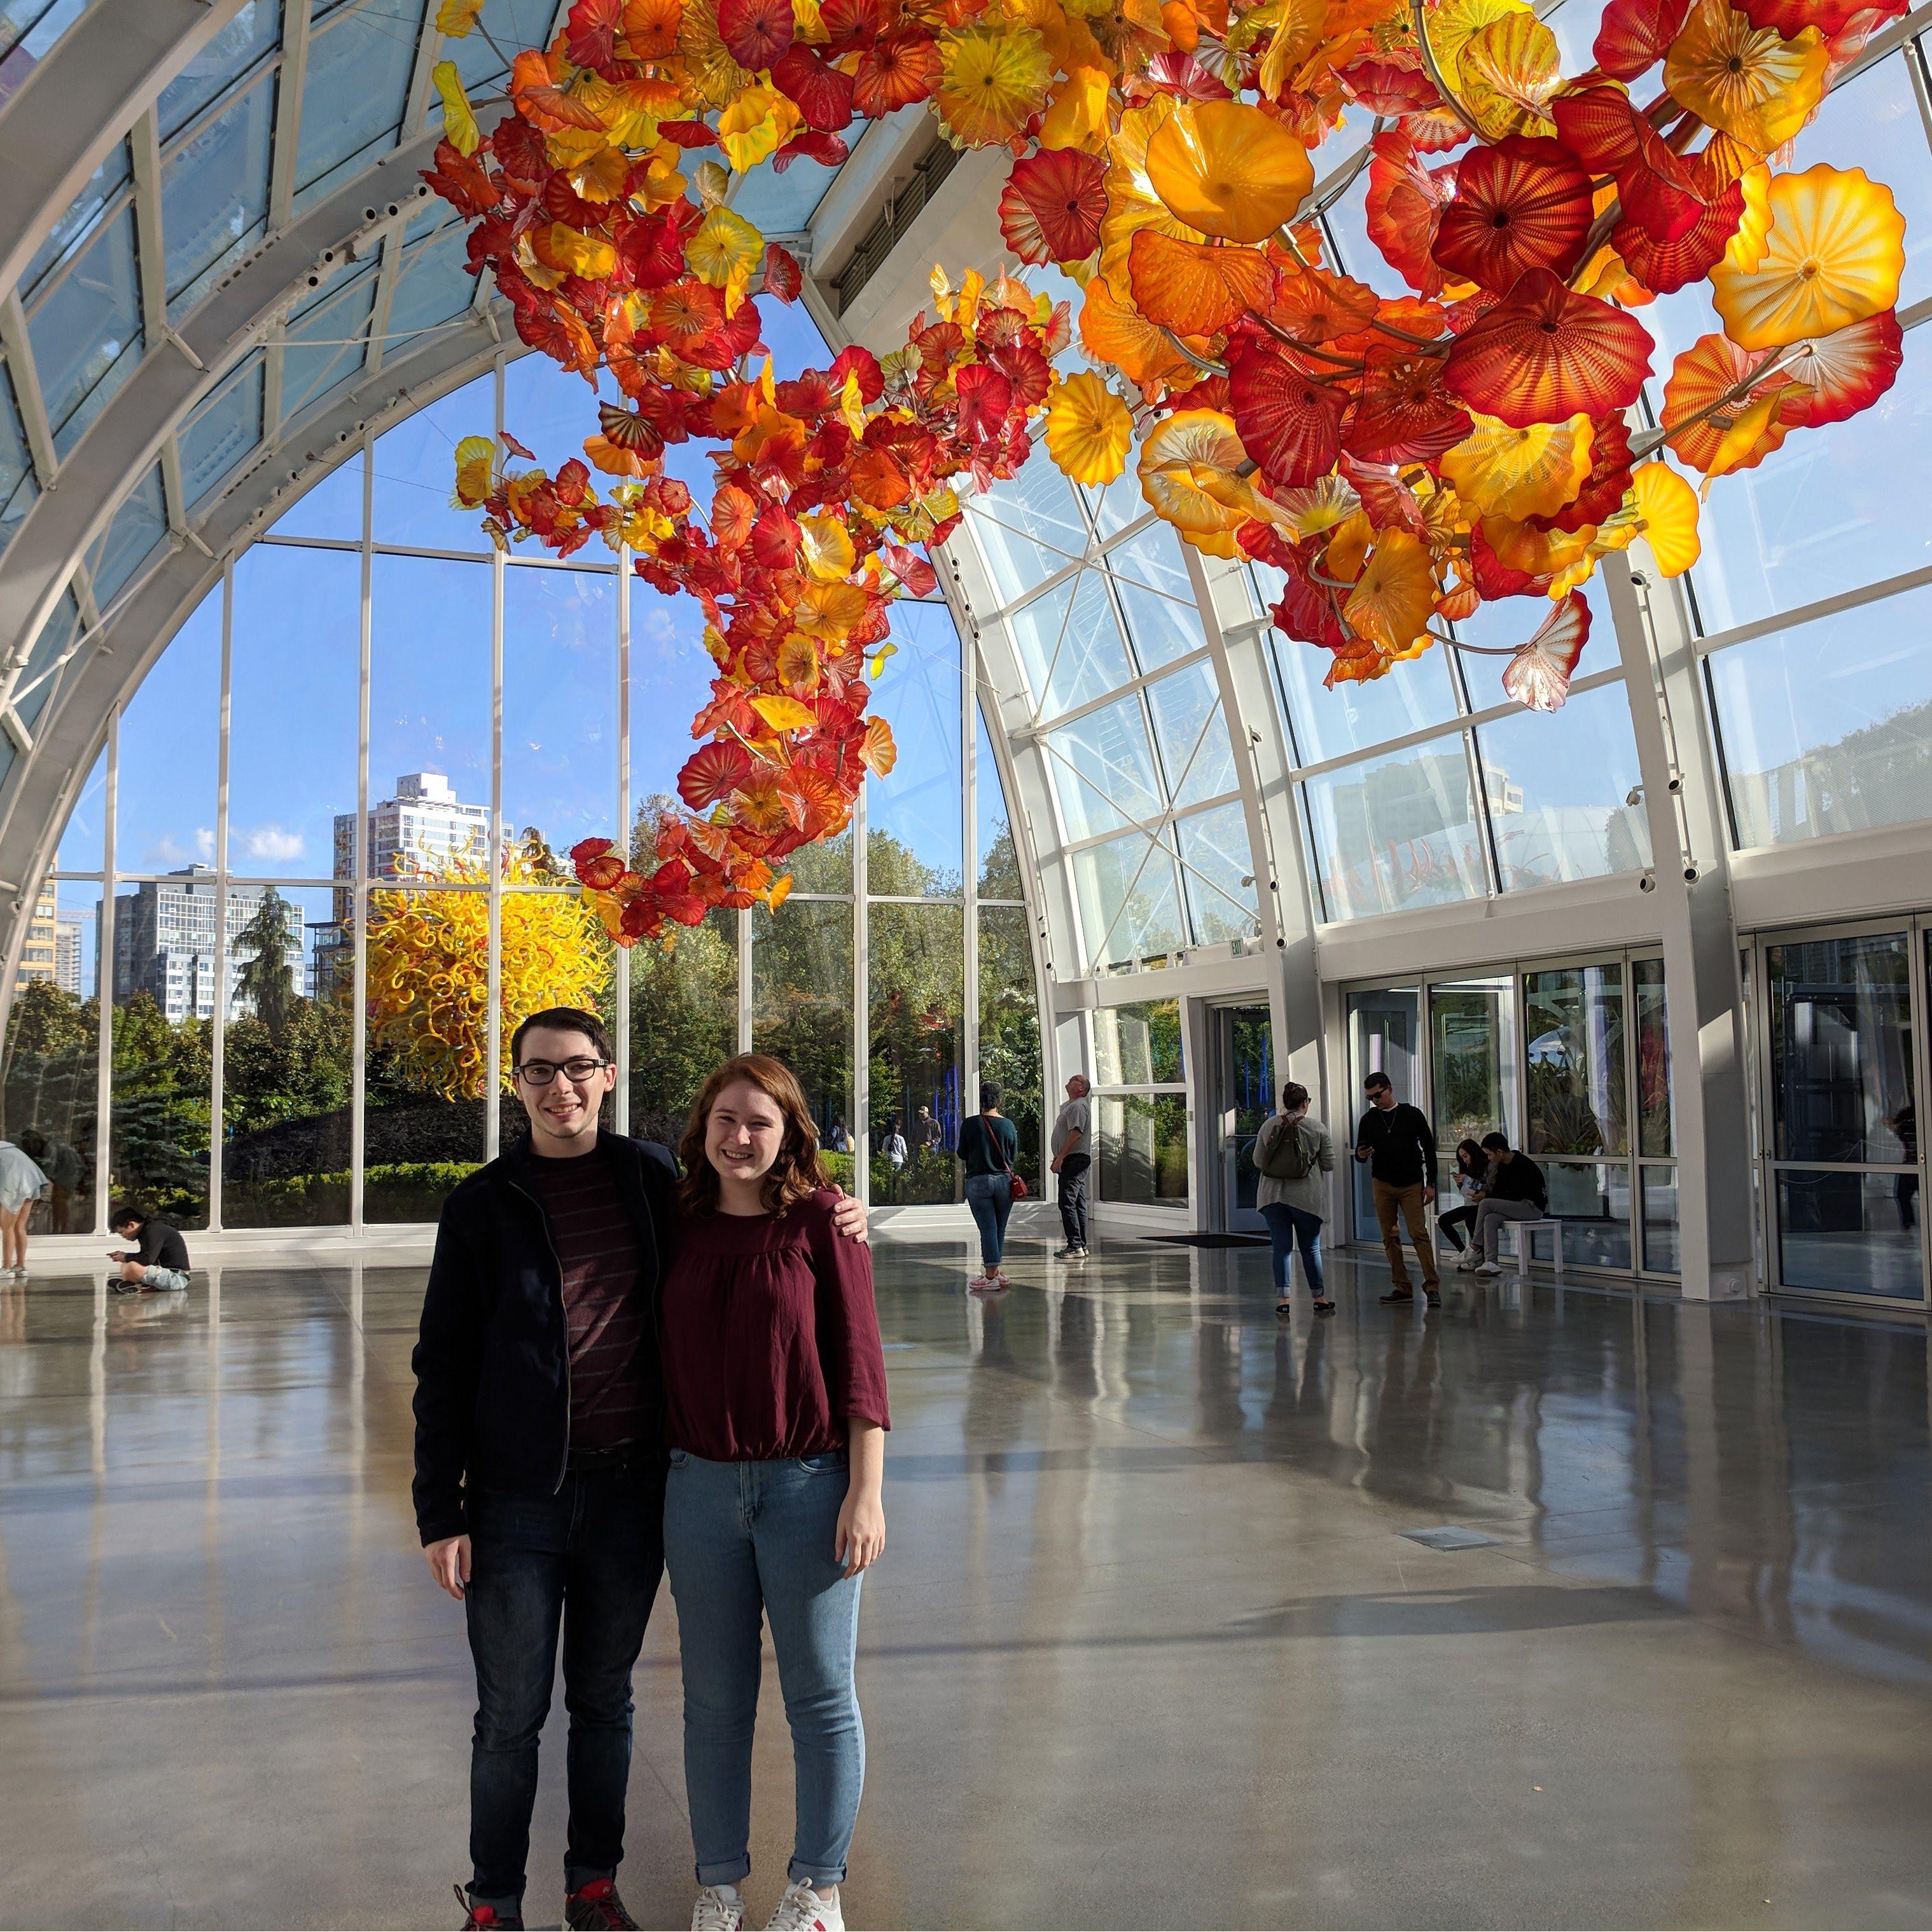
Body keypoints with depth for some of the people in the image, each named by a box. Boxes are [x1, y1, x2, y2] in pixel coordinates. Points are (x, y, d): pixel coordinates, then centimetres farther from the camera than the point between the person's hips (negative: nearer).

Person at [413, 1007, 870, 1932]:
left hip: (629, 1491, 2)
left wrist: (831, 1219, -3)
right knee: (511, 1714, 8)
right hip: (517, 1500, -2)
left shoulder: (653, 1177, 1)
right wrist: (440, 1512, -6)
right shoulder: (482, 1204, -3)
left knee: (605, 1700, 16)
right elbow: (443, 1367, -2)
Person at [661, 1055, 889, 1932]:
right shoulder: (679, 1225, 4)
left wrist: (865, 1492, -10)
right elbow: (663, 1356, 10)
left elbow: (857, 1357, -7)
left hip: (808, 1484, -3)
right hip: (699, 1488, 3)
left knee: (821, 1695, 9)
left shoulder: (820, 1217, -7)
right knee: (715, 1699, 12)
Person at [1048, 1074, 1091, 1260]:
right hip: (1077, 1161, 11)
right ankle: (1081, 1246, 13)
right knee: (1078, 1205, 10)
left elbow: (1076, 1133, -21)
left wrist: (1060, 1158, -22)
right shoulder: (1070, 1105, 22)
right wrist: (1059, 1159, 21)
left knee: (1067, 1203, -13)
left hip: (1074, 1160, -11)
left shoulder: (1078, 1106, -11)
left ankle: (1075, 1245, -15)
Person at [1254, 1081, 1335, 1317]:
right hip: (1306, 1196, -1)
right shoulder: (1318, 1129, -3)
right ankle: (1319, 1298, 18)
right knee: (1310, 1248, 9)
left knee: (1281, 1247, 5)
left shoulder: (1268, 1125, 2)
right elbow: (1329, 1165, 1)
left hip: (1273, 1195, 2)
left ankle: (1282, 1298, -1)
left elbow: (1258, 1162, 5)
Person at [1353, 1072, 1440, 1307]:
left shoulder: (1413, 1115, 1)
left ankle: (1432, 1286, -11)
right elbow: (1361, 1152, 13)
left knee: (1419, 1233, -11)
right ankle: (1402, 1287, 6)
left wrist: (1431, 1184, -1)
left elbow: (1429, 1148, 4)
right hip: (1382, 1184, 3)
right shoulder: (1369, 1120, 7)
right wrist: (1361, 1155, -13)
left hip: (1411, 1184, -3)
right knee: (1389, 1237, 2)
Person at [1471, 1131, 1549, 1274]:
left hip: (1534, 1206, -9)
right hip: (1520, 1206, 9)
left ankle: (1475, 1250, -11)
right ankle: (1490, 1263, -26)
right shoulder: (1503, 1165, 10)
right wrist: (1486, 1195, -7)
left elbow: (1517, 1196, -19)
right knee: (1490, 1219, -16)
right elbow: (1498, 1191, 15)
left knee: (1485, 1204, -20)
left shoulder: (1521, 1165, -18)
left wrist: (1486, 1196, -14)